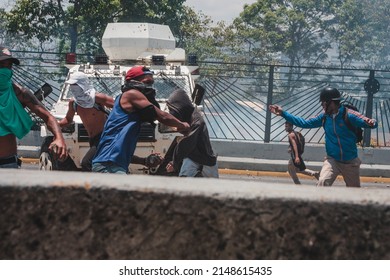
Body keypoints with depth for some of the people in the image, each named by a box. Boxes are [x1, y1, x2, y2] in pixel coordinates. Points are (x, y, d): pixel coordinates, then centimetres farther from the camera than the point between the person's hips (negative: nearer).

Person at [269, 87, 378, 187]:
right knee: (323, 183, -25)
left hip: (350, 162, -2)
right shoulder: (324, 117, -2)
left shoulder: (348, 115, -17)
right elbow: (305, 123, 5)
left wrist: (371, 123, -50)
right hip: (332, 160, 2)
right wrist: (283, 113, 3)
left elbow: (367, 122, -24)